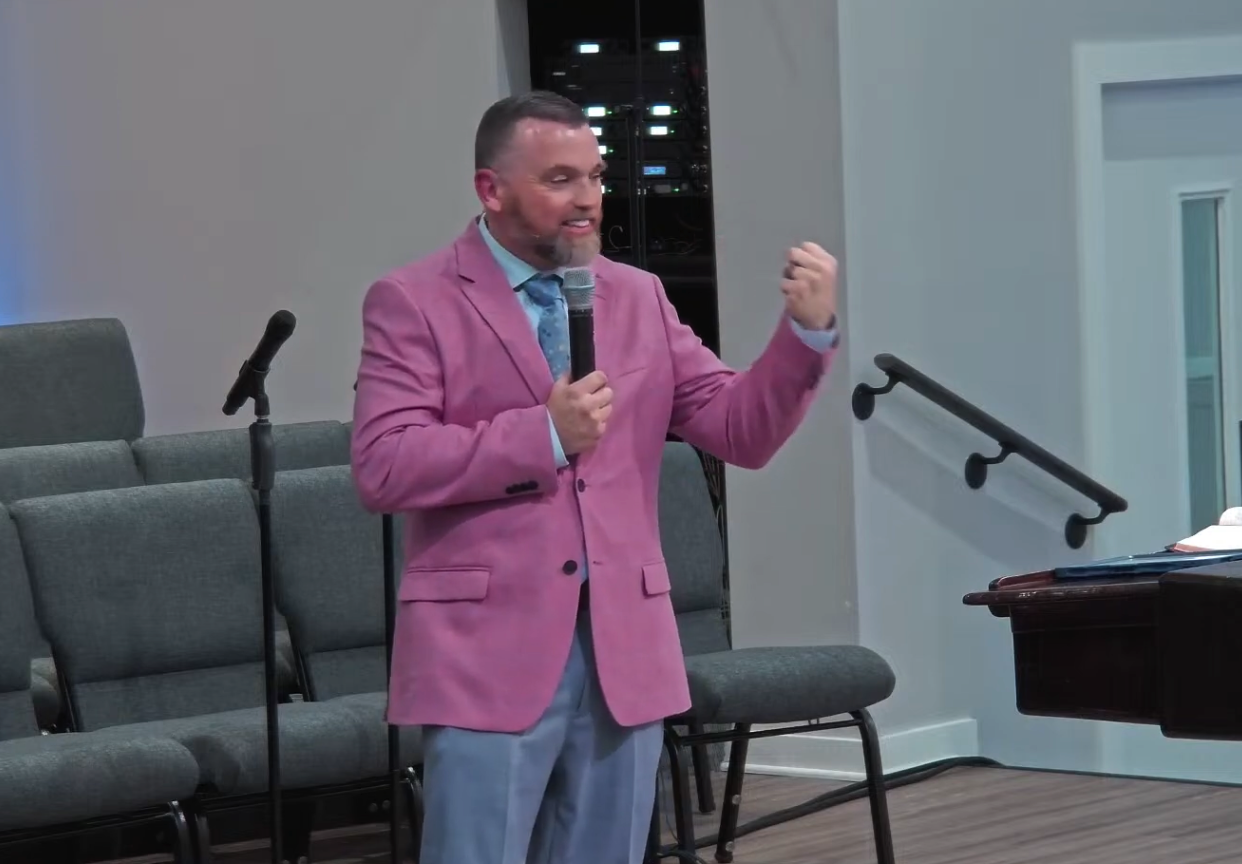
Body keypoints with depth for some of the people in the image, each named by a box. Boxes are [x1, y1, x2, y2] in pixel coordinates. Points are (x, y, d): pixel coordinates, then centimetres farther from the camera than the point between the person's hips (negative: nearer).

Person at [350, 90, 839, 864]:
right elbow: (382, 468, -12)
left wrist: (808, 330, -8)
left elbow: (741, 430, 8)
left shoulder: (639, 298, 13)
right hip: (488, 651, -5)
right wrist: (543, 434, -16)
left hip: (623, 649, 5)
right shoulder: (413, 302, -1)